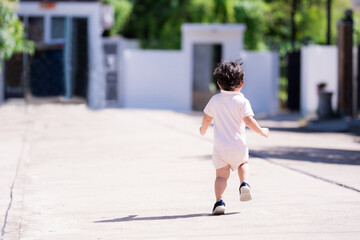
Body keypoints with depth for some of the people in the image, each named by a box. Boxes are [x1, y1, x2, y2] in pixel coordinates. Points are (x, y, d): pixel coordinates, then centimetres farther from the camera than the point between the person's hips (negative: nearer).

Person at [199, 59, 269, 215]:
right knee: (243, 163, 28)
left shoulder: (215, 100, 3)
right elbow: (249, 120, -15)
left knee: (221, 175, 2)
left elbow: (207, 118, 13)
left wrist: (203, 130, 33)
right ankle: (244, 183, 2)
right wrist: (262, 131, 0)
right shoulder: (242, 101, -7)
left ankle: (219, 200, -19)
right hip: (238, 146, -1)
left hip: (220, 146, 1)